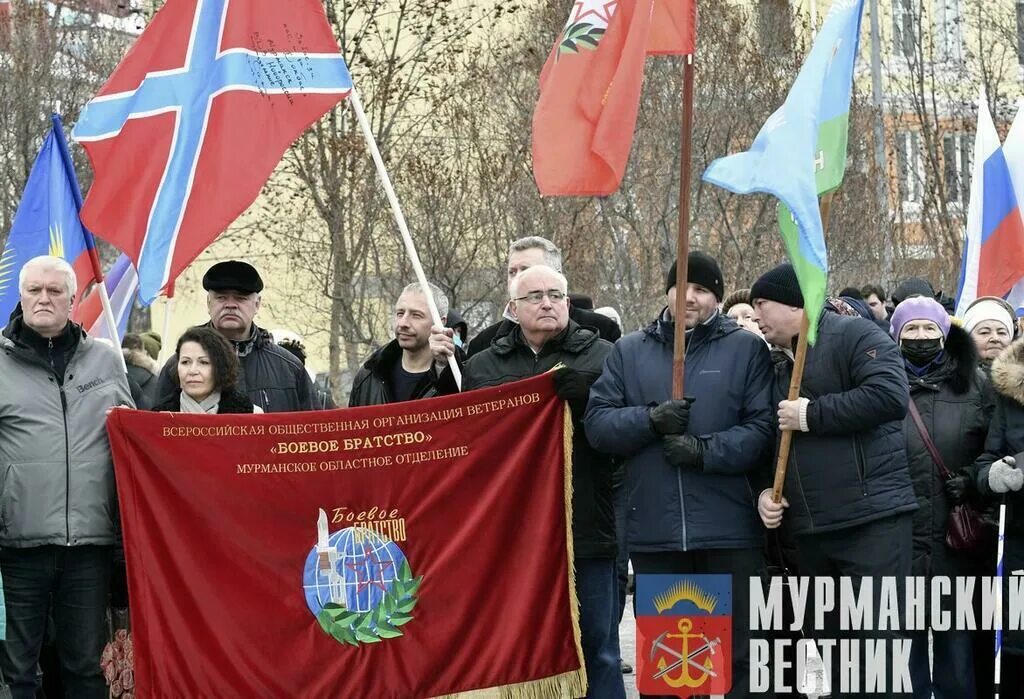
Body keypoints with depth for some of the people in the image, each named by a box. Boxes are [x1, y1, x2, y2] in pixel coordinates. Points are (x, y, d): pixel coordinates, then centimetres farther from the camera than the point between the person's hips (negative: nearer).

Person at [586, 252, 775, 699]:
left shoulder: (746, 349, 3)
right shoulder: (630, 351, 12)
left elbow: (763, 429, -6)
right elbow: (598, 424, 4)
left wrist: (707, 450, -19)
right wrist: (650, 420, -14)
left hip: (729, 530, -3)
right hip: (653, 532, 3)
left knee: (739, 653, 3)